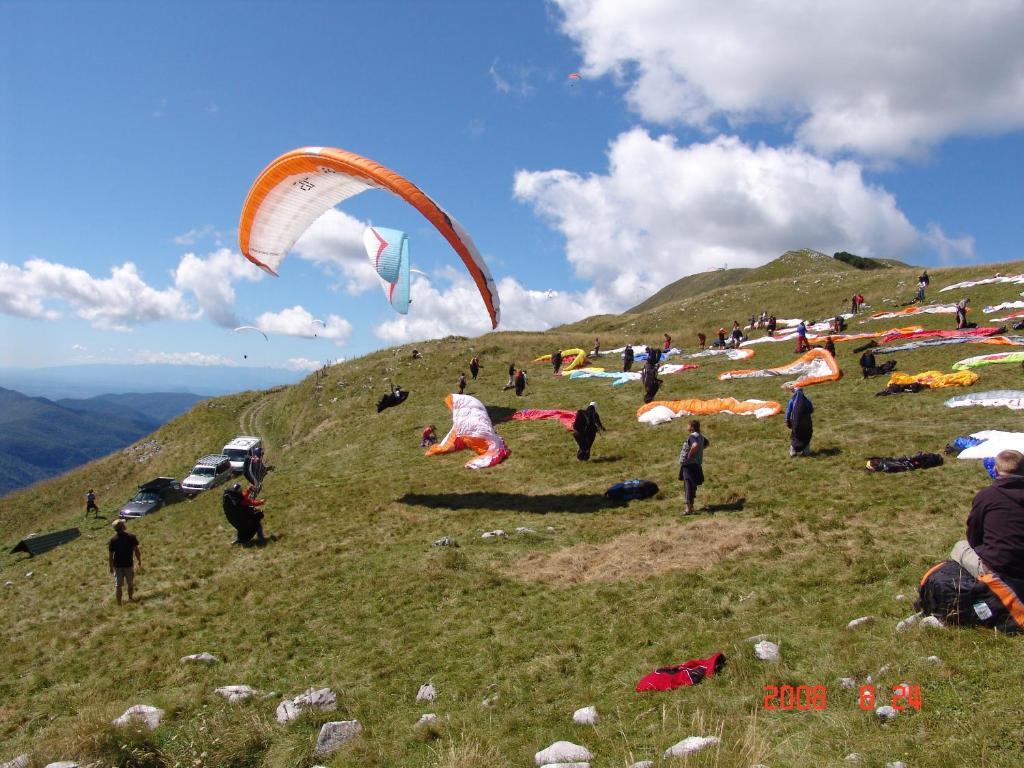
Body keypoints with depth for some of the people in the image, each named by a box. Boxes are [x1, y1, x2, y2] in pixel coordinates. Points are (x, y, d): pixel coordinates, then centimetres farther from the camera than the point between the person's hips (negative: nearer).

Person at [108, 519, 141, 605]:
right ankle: (131, 599, 32)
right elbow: (136, 551, -9)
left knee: (118, 586, 9)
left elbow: (110, 556, -6)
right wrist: (139, 562, 4)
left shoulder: (112, 540, -9)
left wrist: (111, 567, 6)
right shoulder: (131, 537, -13)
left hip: (117, 566, 1)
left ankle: (119, 604, 13)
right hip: (129, 565, 0)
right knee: (130, 584, 18)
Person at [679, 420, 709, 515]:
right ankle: (691, 506, 27)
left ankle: (688, 509, -15)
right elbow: (707, 442, 34)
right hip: (695, 465, 10)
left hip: (690, 464, -10)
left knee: (689, 486, -12)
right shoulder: (700, 436, 13)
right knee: (691, 486, 18)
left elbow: (695, 445, -38)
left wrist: (690, 455, -24)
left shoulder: (693, 436, -17)